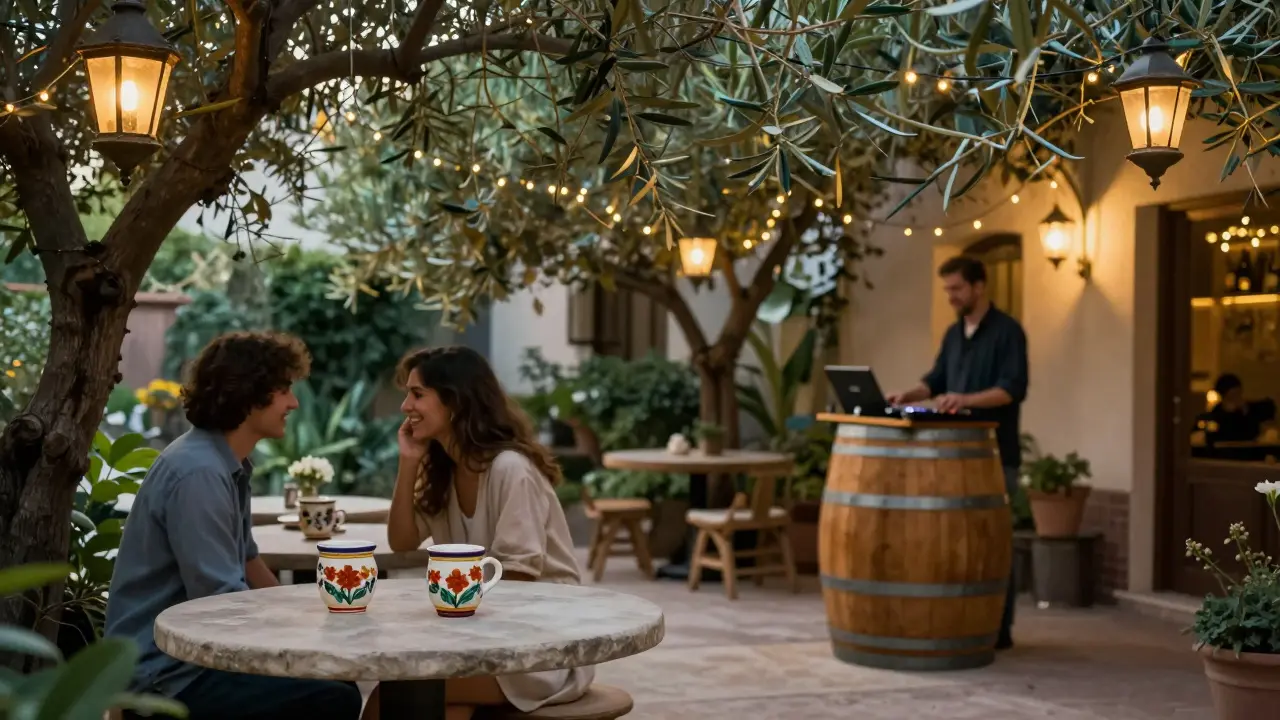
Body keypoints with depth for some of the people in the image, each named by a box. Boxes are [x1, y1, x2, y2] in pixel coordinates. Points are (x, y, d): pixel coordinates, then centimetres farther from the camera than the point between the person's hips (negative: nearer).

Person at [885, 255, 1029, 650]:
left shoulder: (1007, 331, -8)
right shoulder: (953, 334, 15)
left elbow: (1014, 389, -17)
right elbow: (936, 380, 18)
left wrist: (966, 399, -30)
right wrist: (908, 395, -1)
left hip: (995, 453, -7)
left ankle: (999, 628, 3)